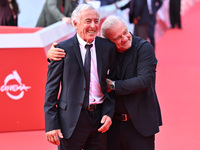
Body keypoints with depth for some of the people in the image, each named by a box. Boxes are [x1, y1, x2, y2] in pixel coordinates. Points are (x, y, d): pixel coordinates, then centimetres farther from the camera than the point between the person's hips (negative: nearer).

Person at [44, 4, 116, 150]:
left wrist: (108, 113, -2)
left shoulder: (108, 47, 6)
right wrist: (51, 125, -10)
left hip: (99, 117, 4)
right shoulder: (63, 49, -5)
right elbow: (51, 88, -4)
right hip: (71, 120, -3)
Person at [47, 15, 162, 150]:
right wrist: (52, 54, -12)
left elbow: (144, 81, -20)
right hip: (112, 122, 3)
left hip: (139, 124, -3)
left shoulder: (144, 48, -9)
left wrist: (113, 86, -16)